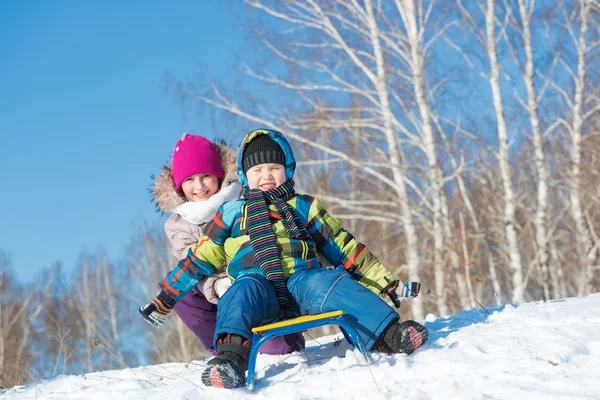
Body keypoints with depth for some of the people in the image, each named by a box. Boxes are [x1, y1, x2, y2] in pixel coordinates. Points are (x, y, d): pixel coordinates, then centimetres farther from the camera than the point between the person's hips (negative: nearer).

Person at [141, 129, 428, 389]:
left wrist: (385, 283, 17)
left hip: (302, 281, 1)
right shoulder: (232, 213, 24)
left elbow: (343, 248, 22)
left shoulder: (303, 207, 24)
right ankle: (230, 358, -58)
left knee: (331, 283, -32)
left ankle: (389, 336, -46)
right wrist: (165, 298, 22)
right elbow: (200, 259, 26)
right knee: (244, 289, -36)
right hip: (259, 282, -1)